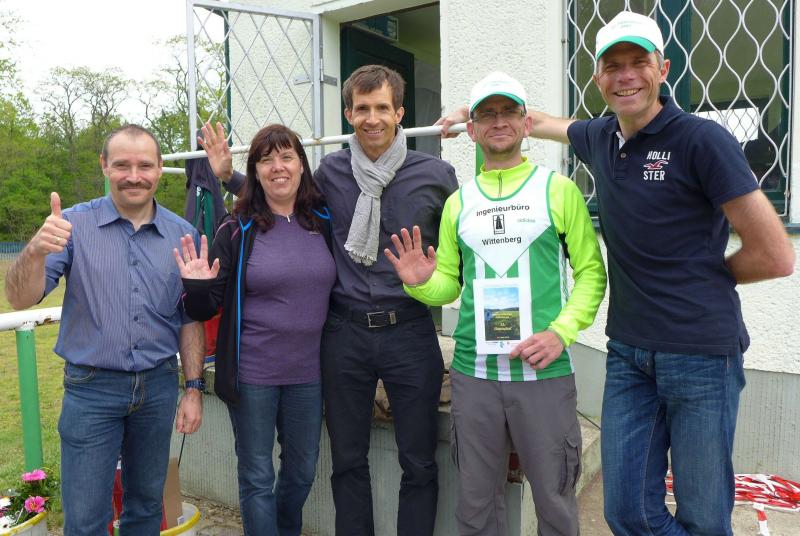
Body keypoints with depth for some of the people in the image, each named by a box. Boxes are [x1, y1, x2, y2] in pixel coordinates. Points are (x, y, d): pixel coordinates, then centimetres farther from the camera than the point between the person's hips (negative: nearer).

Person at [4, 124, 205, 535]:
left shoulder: (182, 235, 0)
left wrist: (194, 389, 2)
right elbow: (21, 299, -14)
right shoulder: (75, 225, -6)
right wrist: (36, 250, -34)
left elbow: (189, 319, 5)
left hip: (159, 386, 2)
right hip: (91, 387, -2)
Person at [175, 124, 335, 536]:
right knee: (257, 477, 10)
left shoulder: (323, 222, 1)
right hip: (252, 373, -3)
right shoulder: (238, 229, -7)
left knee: (302, 470, 21)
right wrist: (197, 289, -24)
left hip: (308, 372, 4)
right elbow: (207, 309, -4)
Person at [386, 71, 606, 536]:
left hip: (544, 372, -2)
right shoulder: (458, 201, 11)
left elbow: (592, 271, -1)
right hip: (473, 373, 3)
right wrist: (421, 284, -8)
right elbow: (450, 285, 13)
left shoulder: (558, 189, 2)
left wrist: (561, 332, -14)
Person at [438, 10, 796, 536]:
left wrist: (702, 274, 3)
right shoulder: (600, 138, 6)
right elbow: (542, 121, 30)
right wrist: (475, 110, 30)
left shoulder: (703, 140, -11)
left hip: (702, 354, -5)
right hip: (628, 351, 5)